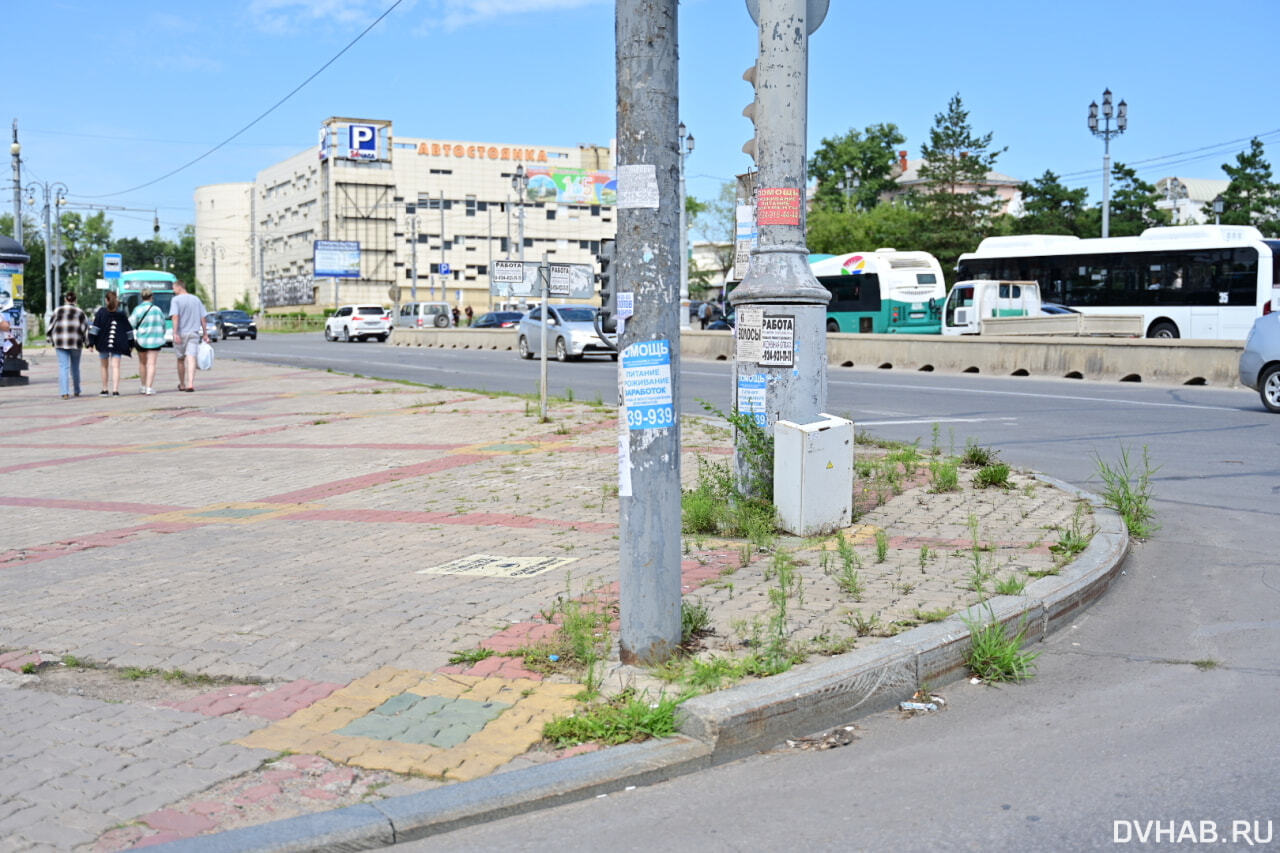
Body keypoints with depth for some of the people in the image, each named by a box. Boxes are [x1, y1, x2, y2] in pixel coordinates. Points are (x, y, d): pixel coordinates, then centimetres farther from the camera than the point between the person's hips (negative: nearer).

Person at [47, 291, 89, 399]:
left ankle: (65, 392, -13)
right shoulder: (79, 312, 1)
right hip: (75, 342, 0)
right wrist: (87, 343, 4)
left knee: (63, 367, -2)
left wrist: (51, 341, 15)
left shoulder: (58, 310, 6)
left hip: (60, 342, 0)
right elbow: (85, 328, -1)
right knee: (75, 367, 14)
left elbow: (51, 326, 8)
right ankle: (76, 391, 24)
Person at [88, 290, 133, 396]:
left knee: (104, 367, 14)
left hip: (103, 344, 0)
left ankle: (105, 389, 17)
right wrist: (131, 344, 13)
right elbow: (129, 330, 6)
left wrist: (91, 342, -5)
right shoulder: (122, 313, 3)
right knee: (115, 367, -2)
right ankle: (115, 390, -15)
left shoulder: (101, 312, -2)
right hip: (118, 345, 0)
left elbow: (95, 328, -7)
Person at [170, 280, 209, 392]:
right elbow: (203, 318, 8)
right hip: (194, 333, 2)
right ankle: (190, 383, -23)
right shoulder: (196, 299, 8)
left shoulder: (176, 300, -5)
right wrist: (205, 333, 13)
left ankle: (182, 385, 25)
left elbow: (175, 317, -15)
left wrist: (175, 333, -20)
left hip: (181, 333, -2)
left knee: (181, 359, 13)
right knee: (191, 358, -7)